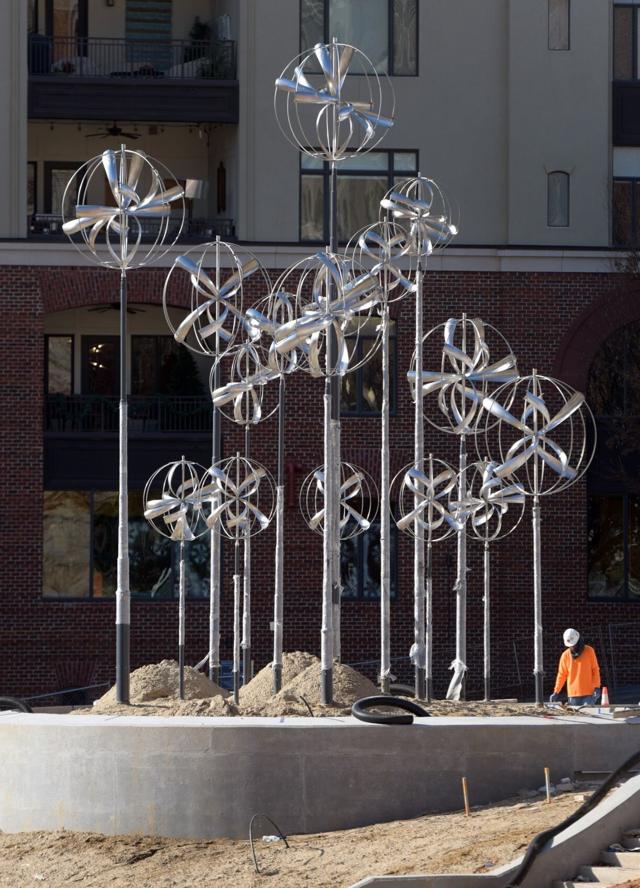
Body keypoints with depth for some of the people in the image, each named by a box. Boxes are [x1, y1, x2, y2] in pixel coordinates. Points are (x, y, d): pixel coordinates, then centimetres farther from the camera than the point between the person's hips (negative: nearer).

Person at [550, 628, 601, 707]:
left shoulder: (589, 651, 0)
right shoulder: (565, 655, 4)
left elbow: (595, 670, 2)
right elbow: (562, 675, 9)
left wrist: (597, 688, -6)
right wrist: (556, 692, 3)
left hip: (588, 693, -2)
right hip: (573, 694, 2)